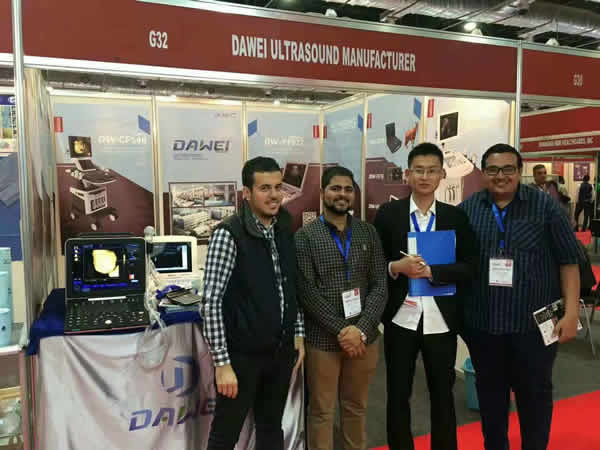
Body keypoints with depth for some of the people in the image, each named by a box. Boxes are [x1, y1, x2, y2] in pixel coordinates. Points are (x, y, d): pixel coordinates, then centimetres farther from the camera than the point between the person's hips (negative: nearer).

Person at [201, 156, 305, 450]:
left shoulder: (285, 231, 5)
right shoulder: (229, 234, -16)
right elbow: (211, 302, -18)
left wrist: (298, 335, 10)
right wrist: (222, 363, -19)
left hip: (280, 352, 6)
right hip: (242, 354, -6)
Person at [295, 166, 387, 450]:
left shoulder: (368, 233, 5)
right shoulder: (305, 236, -4)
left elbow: (380, 286, 0)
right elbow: (307, 292, -11)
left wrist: (361, 329, -11)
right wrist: (341, 330, -14)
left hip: (364, 337, 3)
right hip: (323, 339, -3)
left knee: (356, 407, 18)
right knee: (321, 411, 11)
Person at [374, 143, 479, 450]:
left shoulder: (456, 217, 2)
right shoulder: (388, 214, -1)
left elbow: (469, 267, -3)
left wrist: (431, 271, -17)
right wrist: (396, 267, -17)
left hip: (441, 320, 1)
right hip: (400, 319, 0)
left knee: (442, 393, 16)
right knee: (398, 394, 13)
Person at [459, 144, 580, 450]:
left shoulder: (544, 205, -3)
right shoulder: (467, 208, 2)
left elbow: (568, 260, -2)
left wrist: (571, 312, -7)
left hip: (534, 322, -2)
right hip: (482, 322, 2)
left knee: (534, 393, 11)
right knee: (489, 391, 16)